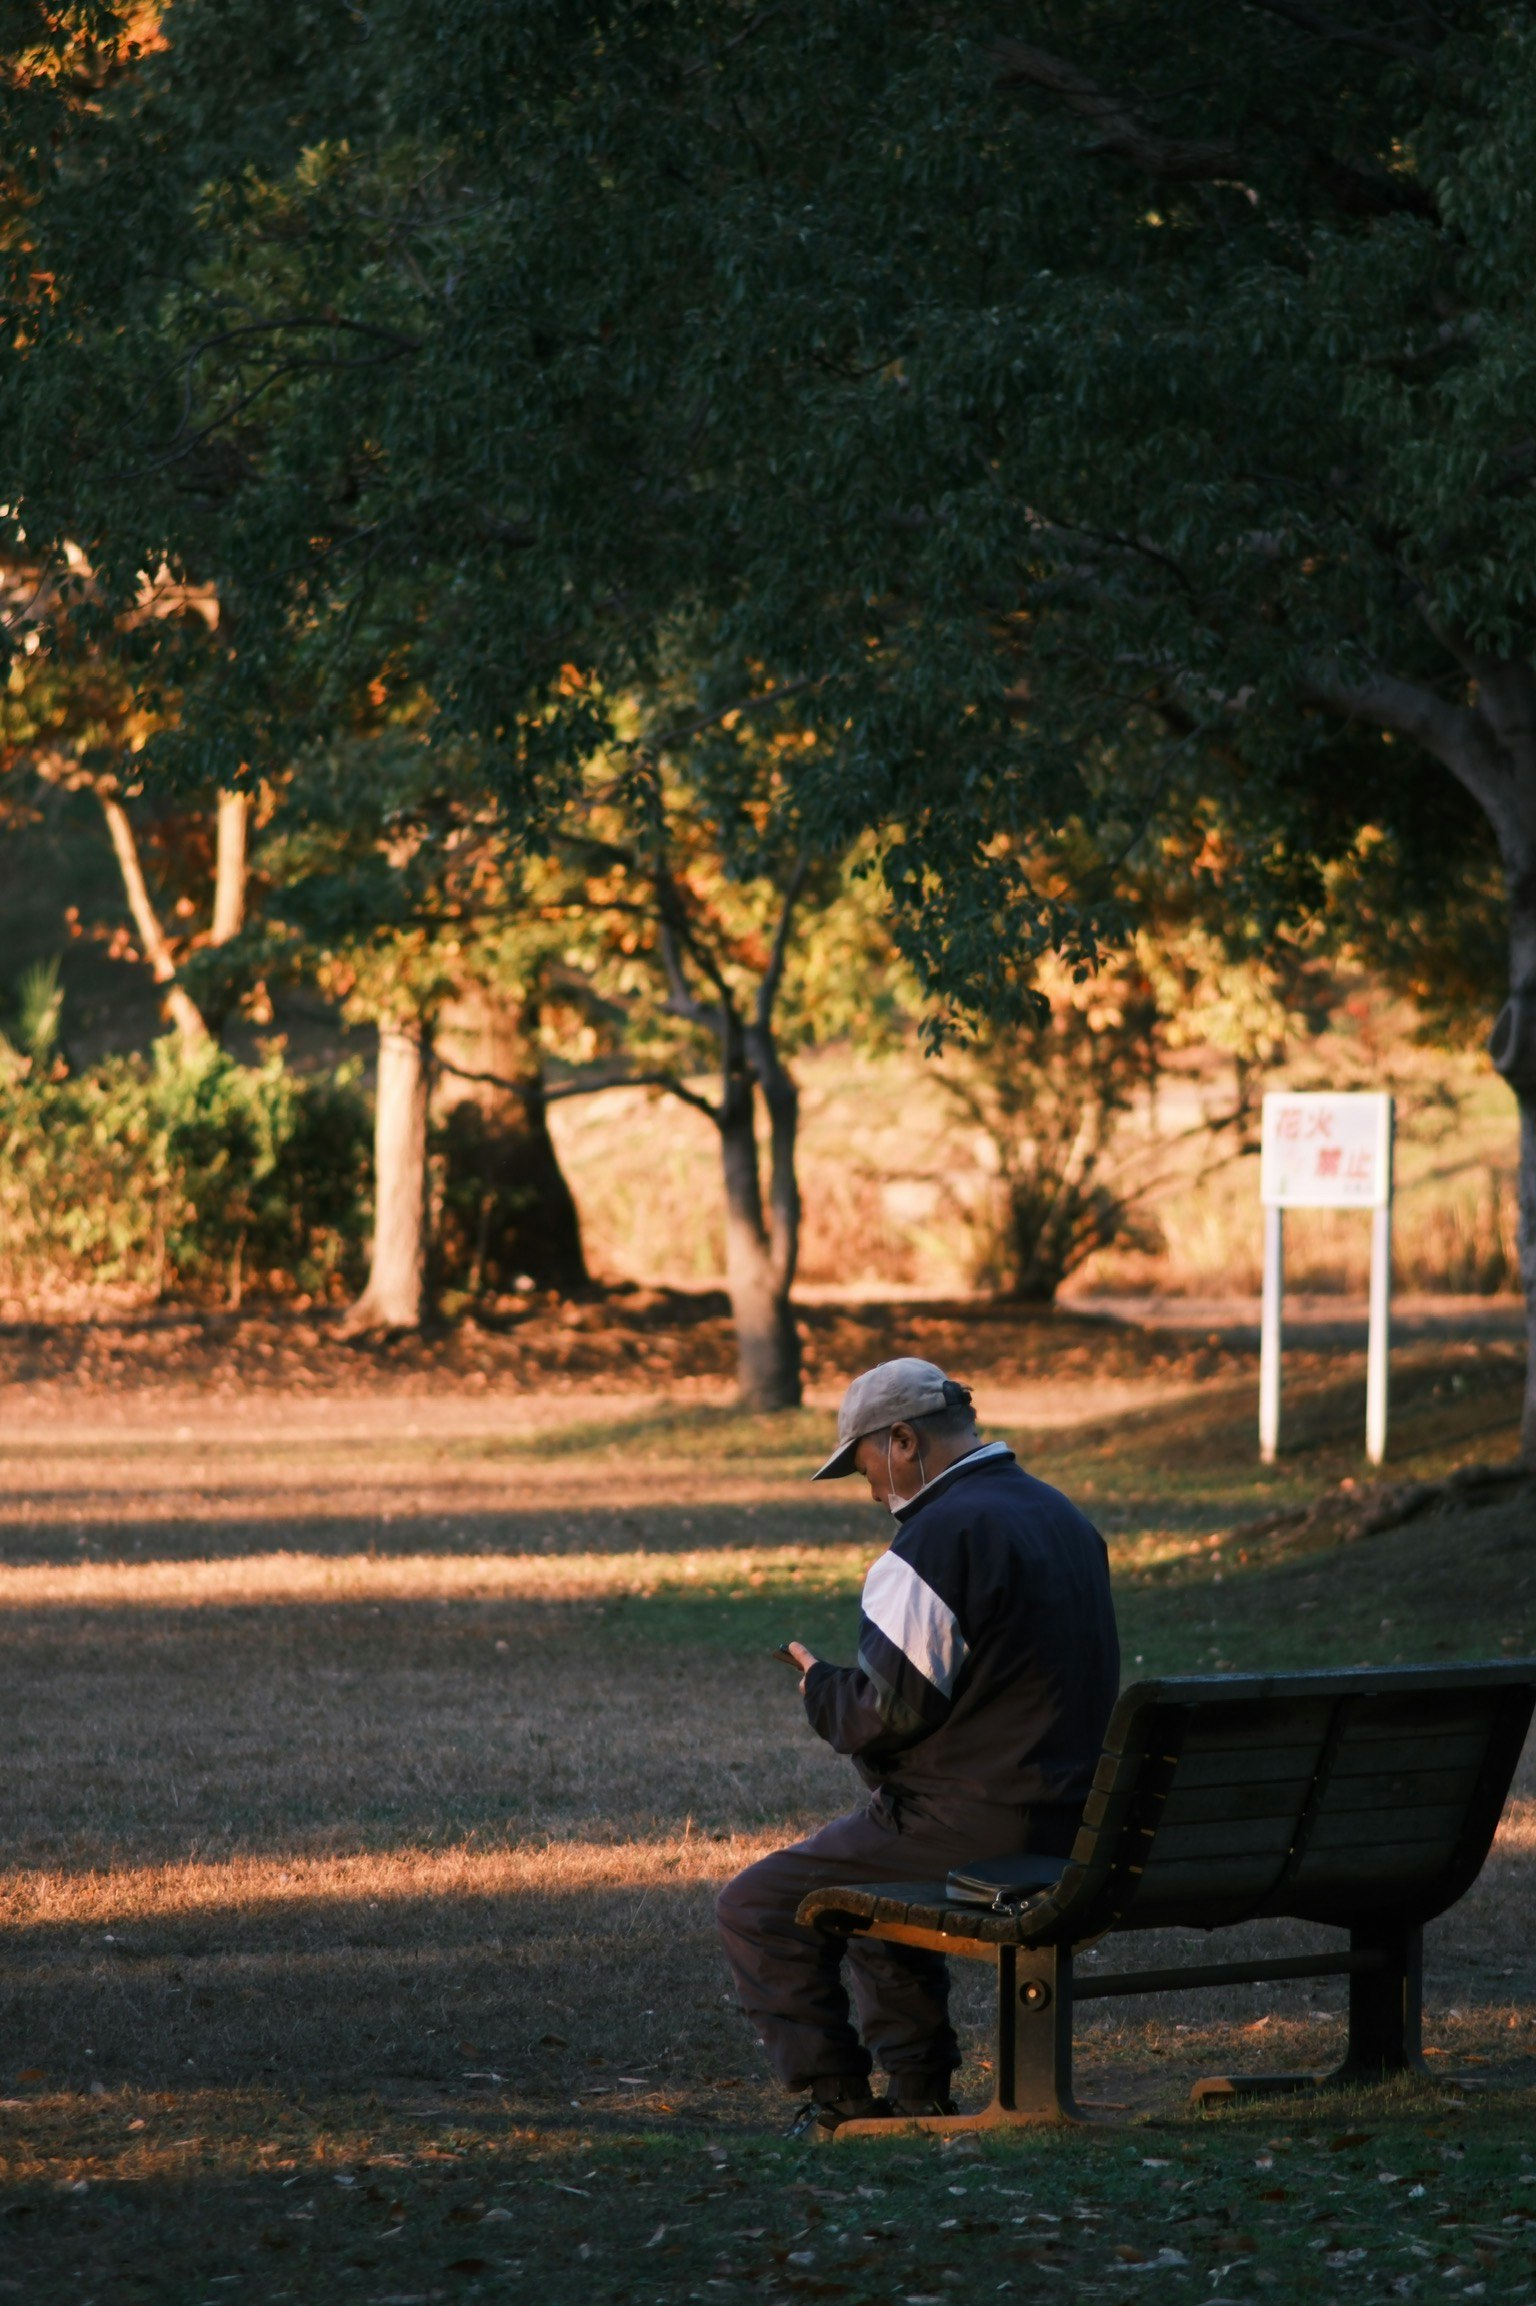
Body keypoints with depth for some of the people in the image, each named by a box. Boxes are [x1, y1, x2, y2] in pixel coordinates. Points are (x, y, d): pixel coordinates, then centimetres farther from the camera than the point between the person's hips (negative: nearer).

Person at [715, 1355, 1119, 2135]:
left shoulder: (941, 1535, -17)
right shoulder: (1062, 1518, 13)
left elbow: (886, 1712, -18)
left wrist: (819, 1687, 3)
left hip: (975, 1829, -10)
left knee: (755, 1911, -1)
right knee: (865, 1869, 34)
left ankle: (841, 2102, 1)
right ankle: (920, 2088, 29)